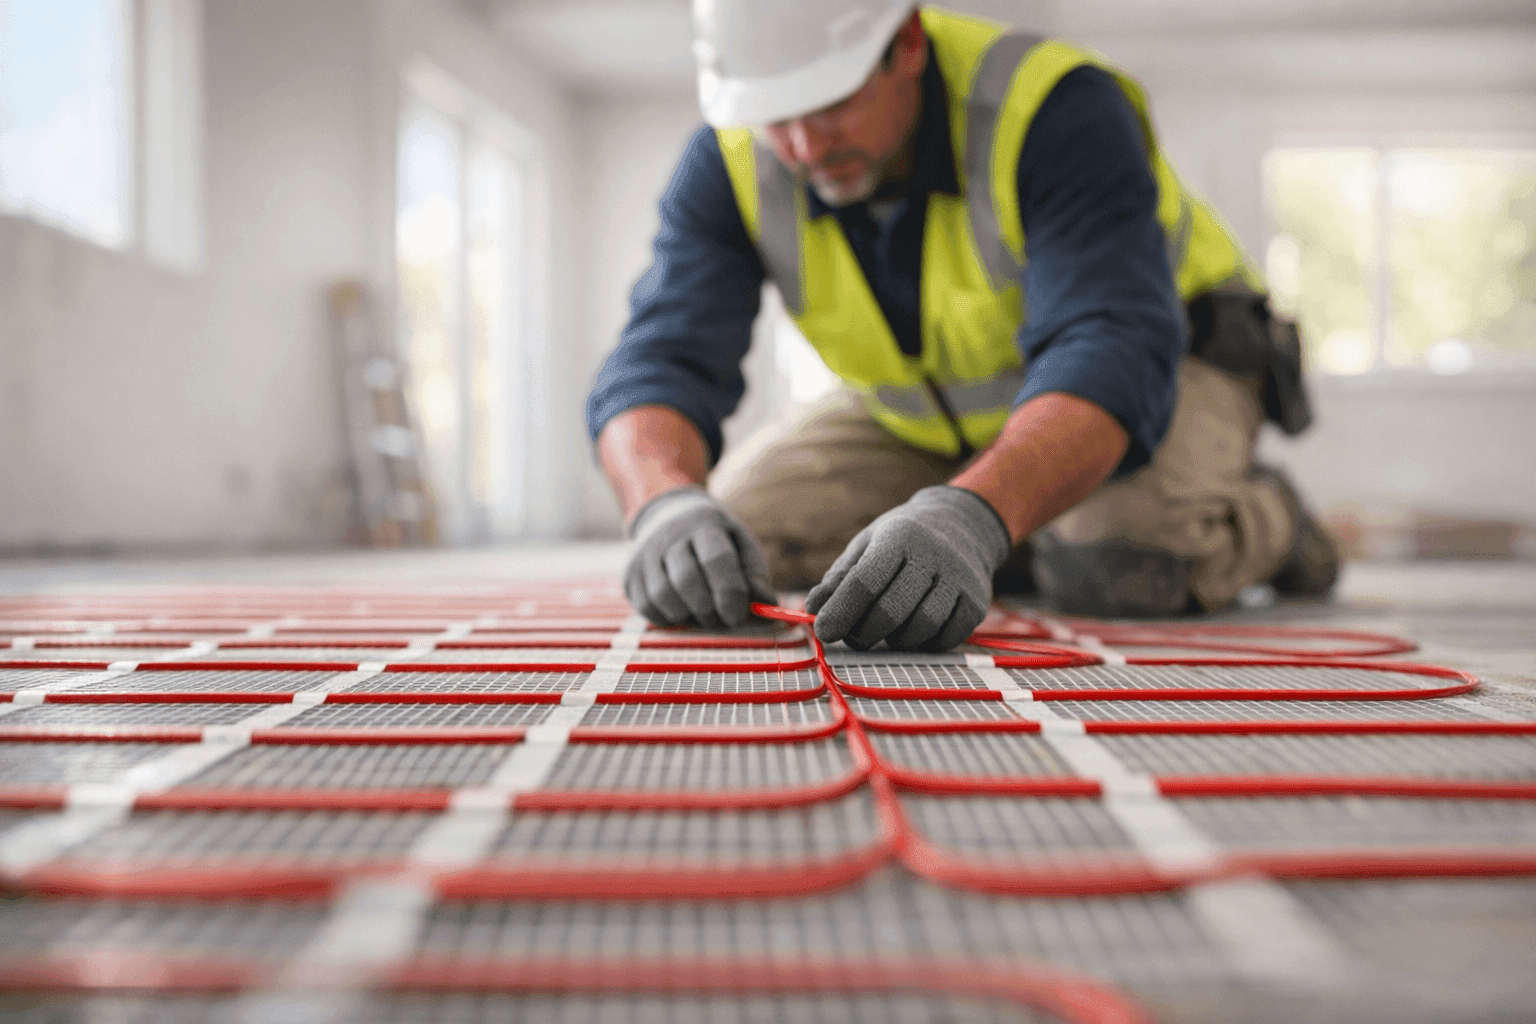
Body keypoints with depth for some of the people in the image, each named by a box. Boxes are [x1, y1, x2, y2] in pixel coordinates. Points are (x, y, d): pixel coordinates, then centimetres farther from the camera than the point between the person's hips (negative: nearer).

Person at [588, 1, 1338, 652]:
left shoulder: (1055, 109, -33)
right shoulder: (731, 165, -19)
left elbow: (1111, 356, -44)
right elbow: (662, 361, -26)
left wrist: (970, 516, -63)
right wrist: (667, 504, -50)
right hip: (928, 415, 6)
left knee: (1121, 562, -35)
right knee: (741, 524, -9)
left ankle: (1259, 518, 3)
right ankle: (1042, 534, 9)